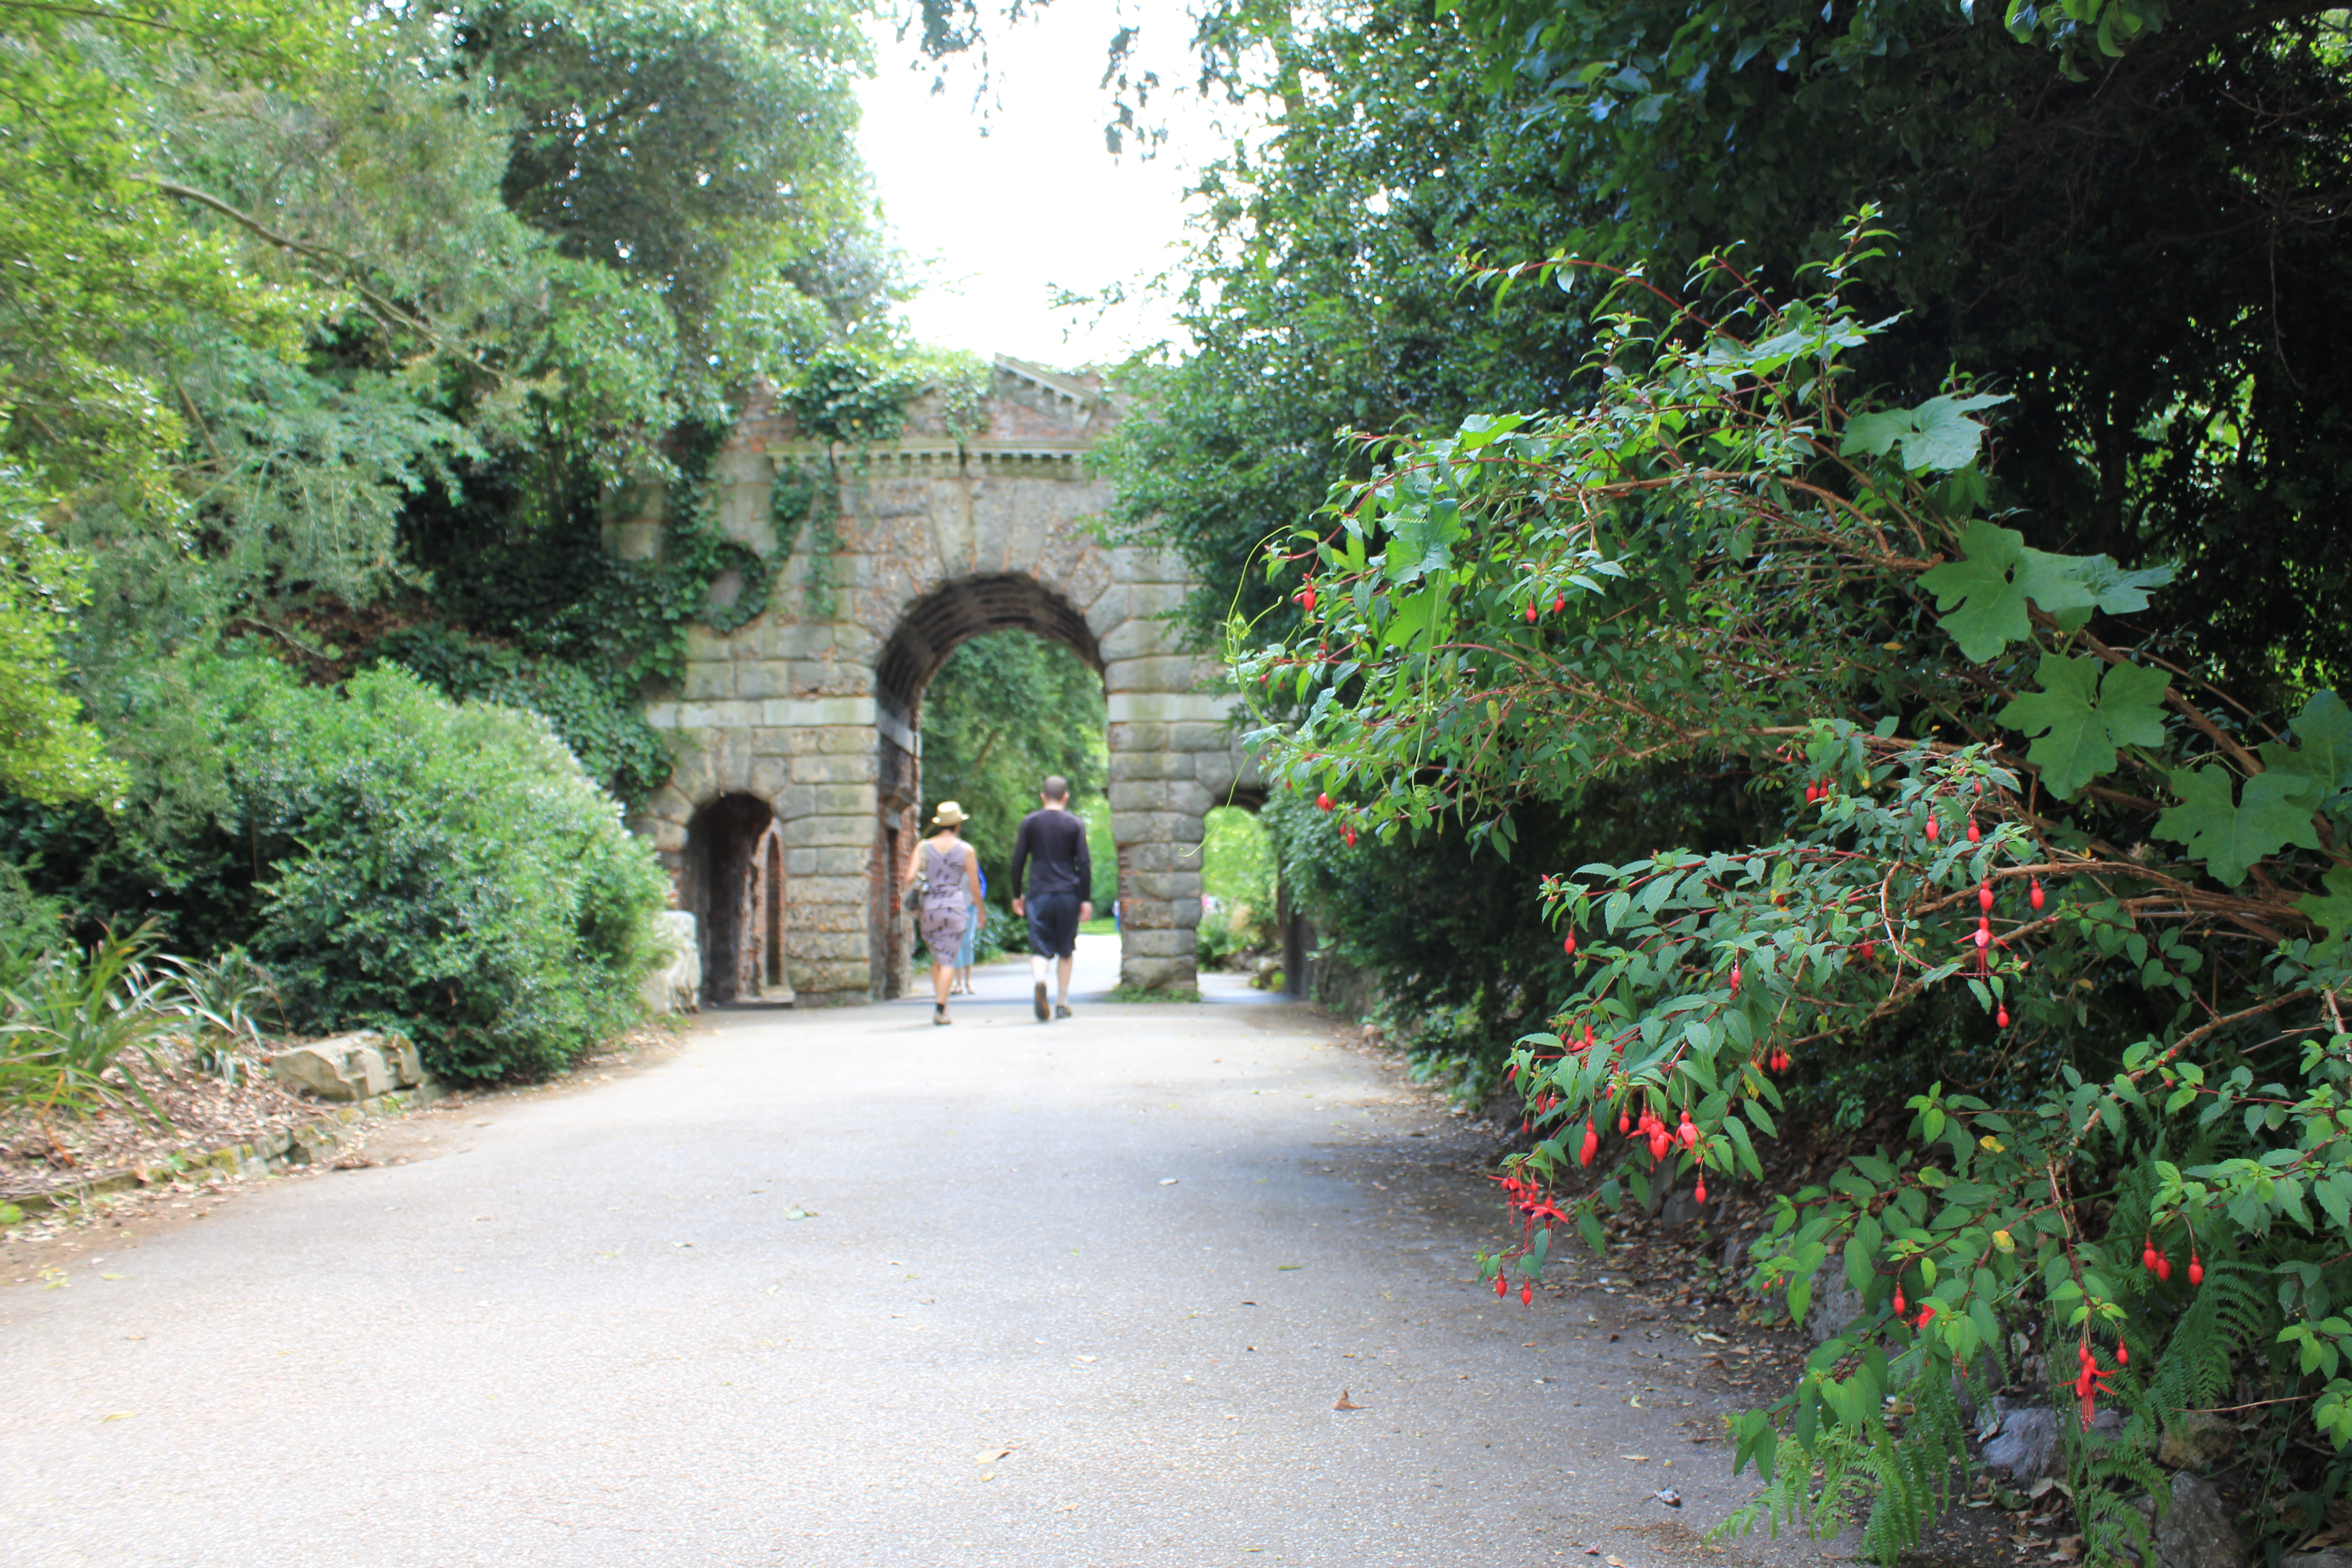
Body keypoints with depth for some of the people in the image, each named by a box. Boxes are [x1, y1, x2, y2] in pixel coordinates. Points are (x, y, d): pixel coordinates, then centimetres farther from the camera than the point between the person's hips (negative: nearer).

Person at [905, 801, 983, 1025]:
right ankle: (940, 1009, -11)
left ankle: (939, 1004, 13)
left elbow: (910, 877, -8)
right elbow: (975, 888, 3)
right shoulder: (966, 850, 1)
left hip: (930, 906, 2)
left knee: (937, 958, 16)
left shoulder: (923, 847, 5)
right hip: (955, 905, -2)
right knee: (948, 959, -2)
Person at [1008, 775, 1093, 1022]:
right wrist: (1086, 899, 1)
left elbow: (1018, 861, 5)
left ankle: (1039, 980, -34)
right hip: (1068, 894, 0)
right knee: (1066, 950, 12)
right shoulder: (1075, 824, 3)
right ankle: (1062, 1003, 14)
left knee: (1040, 947, -4)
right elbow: (1084, 863, -2)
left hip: (1039, 894, 0)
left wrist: (1016, 896, 13)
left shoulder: (1030, 822, 5)